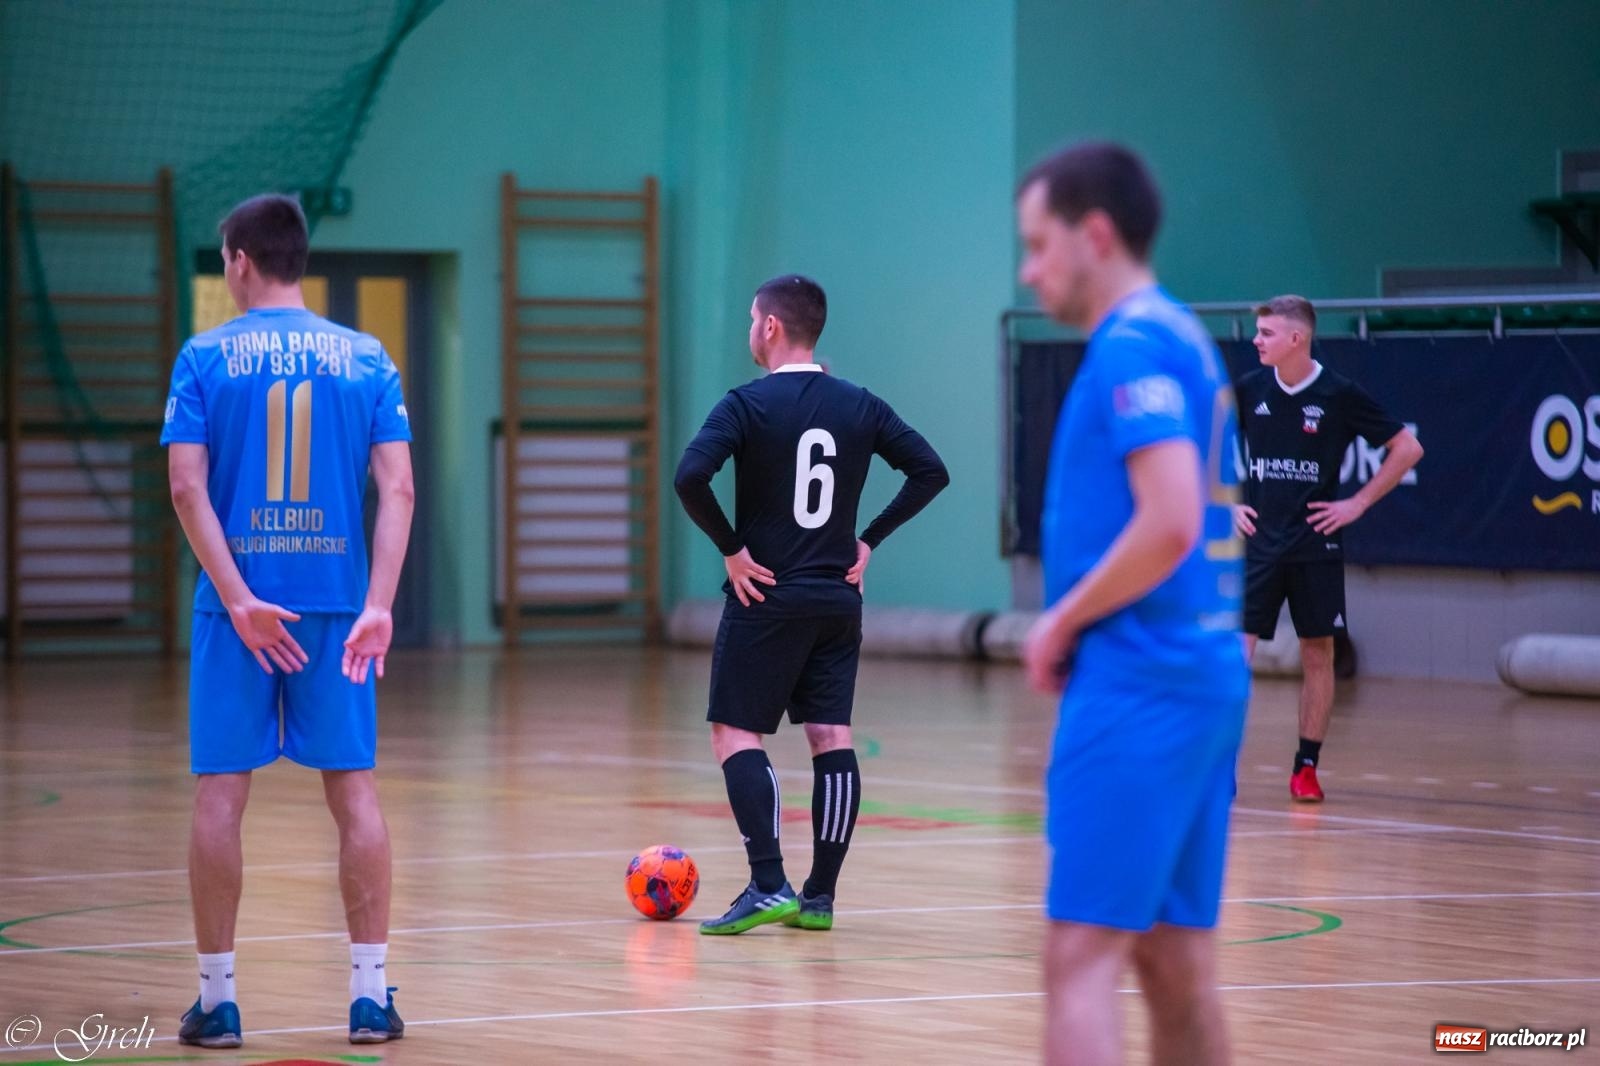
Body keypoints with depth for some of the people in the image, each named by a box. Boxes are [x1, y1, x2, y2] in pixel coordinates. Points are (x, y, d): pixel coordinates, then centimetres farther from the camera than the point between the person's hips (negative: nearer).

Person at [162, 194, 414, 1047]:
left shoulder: (206, 358, 0)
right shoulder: (366, 359, 6)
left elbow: (187, 486, -10)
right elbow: (397, 488, -3)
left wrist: (239, 599, -12)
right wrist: (378, 605, -8)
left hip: (237, 603, -2)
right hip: (338, 601, 2)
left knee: (220, 792, 4)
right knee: (353, 790, 6)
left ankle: (217, 998, 6)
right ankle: (370, 996, 5)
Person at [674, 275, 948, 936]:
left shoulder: (748, 405, -9)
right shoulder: (859, 406, 6)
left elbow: (690, 476, -23)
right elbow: (930, 471, 6)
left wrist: (731, 548, -12)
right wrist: (869, 540, 7)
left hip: (765, 597, -5)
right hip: (838, 602, 5)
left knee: (735, 736, 0)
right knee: (831, 739, 6)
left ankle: (768, 886, -13)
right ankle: (820, 897, 5)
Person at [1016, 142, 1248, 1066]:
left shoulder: (1134, 346, -12)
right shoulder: (1181, 338, 17)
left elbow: (1168, 524, -24)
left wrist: (1064, 622, -11)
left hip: (1138, 688, -10)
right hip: (1205, 678, 10)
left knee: (1083, 960, -11)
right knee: (1179, 962, 11)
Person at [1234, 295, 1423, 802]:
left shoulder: (1340, 395, -7)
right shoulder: (1250, 389, 1)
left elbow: (1407, 448, -1)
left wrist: (1358, 503, -5)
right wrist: (1229, 503, 7)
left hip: (1316, 546, -1)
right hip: (1258, 542, 2)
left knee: (1317, 655, 4)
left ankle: (1307, 766, 14)